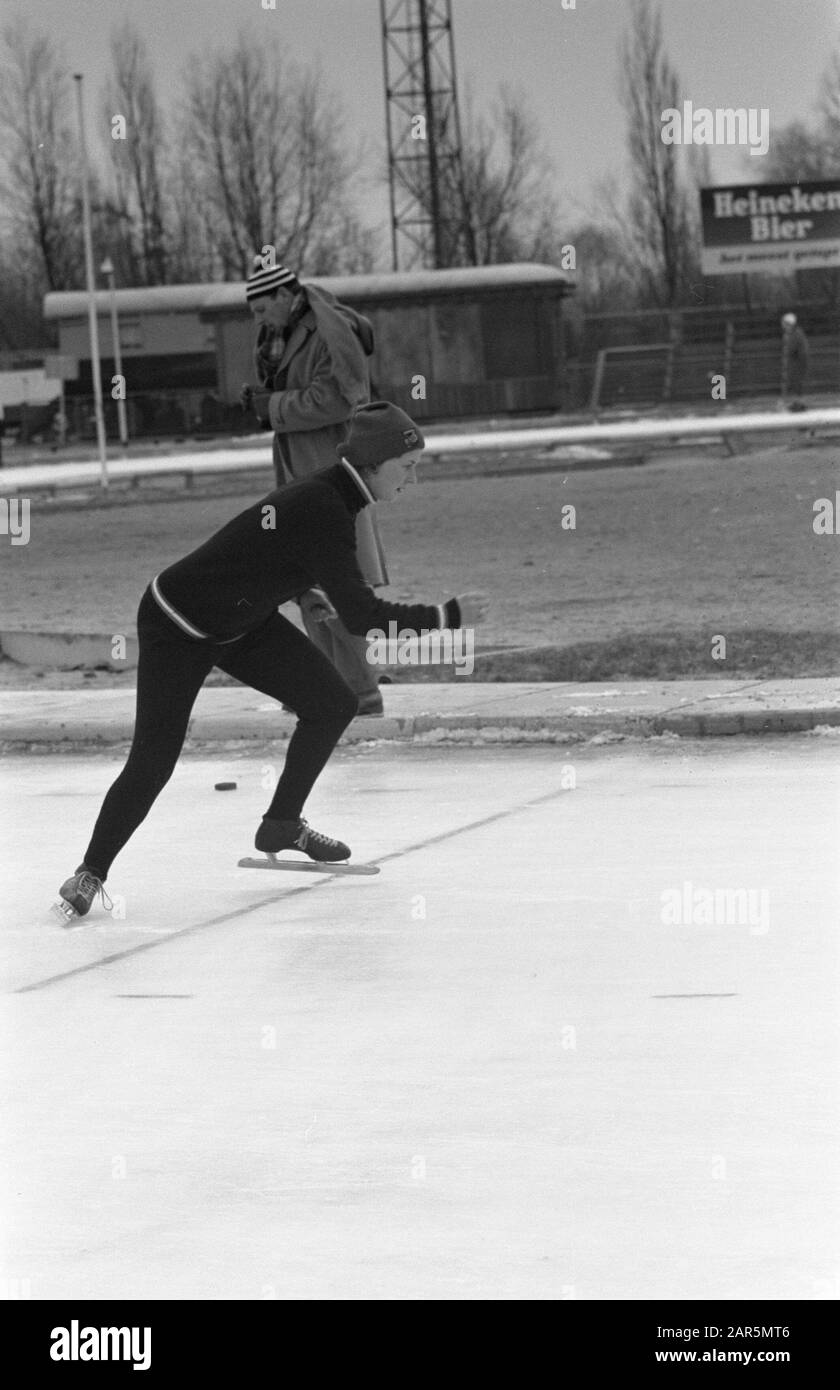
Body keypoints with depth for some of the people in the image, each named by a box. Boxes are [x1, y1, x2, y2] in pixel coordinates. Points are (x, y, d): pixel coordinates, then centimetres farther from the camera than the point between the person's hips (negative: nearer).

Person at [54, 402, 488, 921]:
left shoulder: (332, 495, -5)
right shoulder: (319, 512, -33)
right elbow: (360, 614, -36)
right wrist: (447, 617, -32)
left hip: (243, 620, 9)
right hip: (176, 628, -9)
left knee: (334, 702, 2)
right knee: (153, 762, -11)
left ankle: (282, 825, 18)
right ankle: (91, 874, 6)